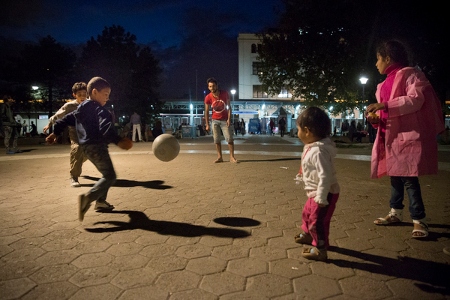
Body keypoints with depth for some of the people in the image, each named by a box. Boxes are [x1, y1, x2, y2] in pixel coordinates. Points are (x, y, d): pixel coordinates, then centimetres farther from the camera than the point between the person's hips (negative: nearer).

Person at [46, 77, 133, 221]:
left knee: (107, 174, 21)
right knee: (110, 176, -12)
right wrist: (118, 140, -43)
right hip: (96, 146, -10)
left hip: (87, 146, 10)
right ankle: (88, 197, -28)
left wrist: (56, 132, 34)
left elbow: (67, 119, 24)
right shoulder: (100, 110, -13)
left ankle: (101, 202, 23)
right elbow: (106, 128, -30)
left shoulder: (81, 109, 16)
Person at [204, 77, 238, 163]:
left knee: (229, 138, -5)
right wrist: (207, 124, -6)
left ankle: (232, 157, 2)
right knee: (216, 140, 2)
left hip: (225, 120, -1)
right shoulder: (208, 97, -10)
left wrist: (229, 119, -13)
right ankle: (219, 157, 11)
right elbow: (206, 111, -4)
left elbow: (229, 107, -4)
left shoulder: (225, 93, -10)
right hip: (215, 120, 1)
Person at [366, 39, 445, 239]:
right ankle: (395, 213, 24)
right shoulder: (385, 84, 19)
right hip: (391, 135, 8)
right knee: (395, 175, 13)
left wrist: (384, 105, -24)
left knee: (408, 177, -9)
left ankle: (419, 220, 2)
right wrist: (376, 119, 1)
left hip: (408, 134, -8)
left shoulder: (409, 74, -5)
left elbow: (416, 99, -19)